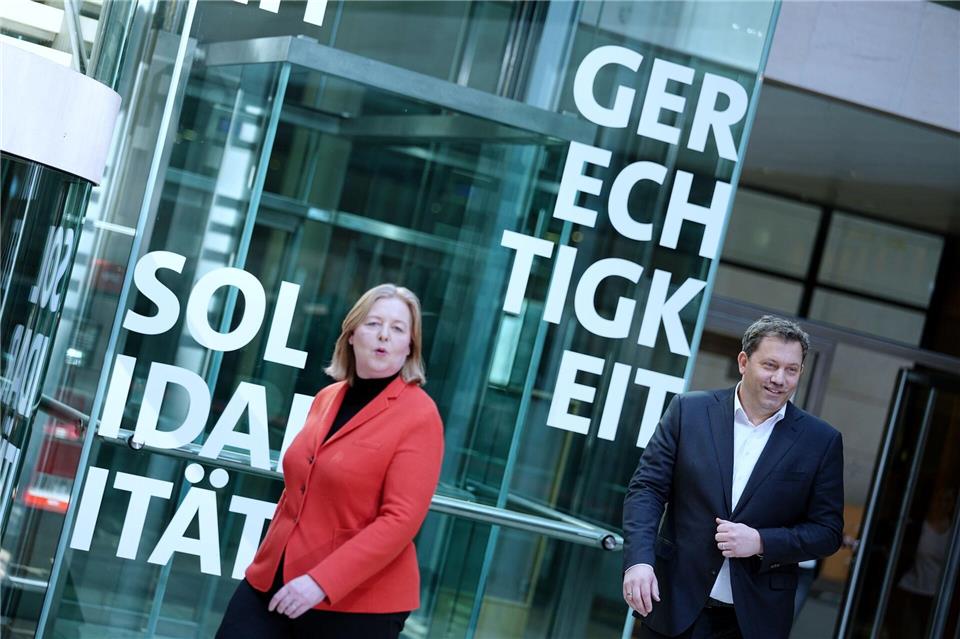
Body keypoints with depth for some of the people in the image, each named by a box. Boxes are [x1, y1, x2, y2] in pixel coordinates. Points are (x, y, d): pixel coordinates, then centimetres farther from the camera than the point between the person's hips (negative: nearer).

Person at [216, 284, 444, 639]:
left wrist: (321, 582, -23)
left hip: (357, 600, -6)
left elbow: (400, 519, -18)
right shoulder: (327, 398, 10)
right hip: (275, 580, 6)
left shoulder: (419, 416, -10)